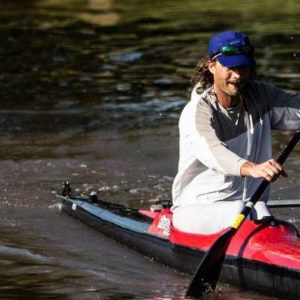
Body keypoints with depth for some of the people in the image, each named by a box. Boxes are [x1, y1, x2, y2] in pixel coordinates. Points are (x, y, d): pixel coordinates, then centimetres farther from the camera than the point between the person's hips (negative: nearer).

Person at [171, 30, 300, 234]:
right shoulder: (197, 111, -14)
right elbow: (210, 150, -34)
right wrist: (250, 168, -53)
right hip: (197, 210, -4)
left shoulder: (261, 97, 7)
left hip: (251, 204, 4)